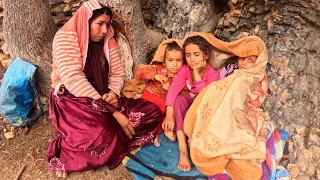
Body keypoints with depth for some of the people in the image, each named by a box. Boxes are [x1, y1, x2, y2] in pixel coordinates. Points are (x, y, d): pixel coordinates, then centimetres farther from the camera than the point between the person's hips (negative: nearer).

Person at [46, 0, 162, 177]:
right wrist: (114, 112, -28)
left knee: (152, 112, -8)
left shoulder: (108, 41, 7)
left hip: (103, 99, 7)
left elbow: (117, 73, 9)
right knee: (101, 133, -37)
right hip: (71, 100, -6)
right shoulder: (65, 38, -13)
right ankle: (64, 153, -8)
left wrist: (113, 93, -17)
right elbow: (74, 80, -24)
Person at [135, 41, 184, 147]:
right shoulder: (159, 69, 3)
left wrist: (170, 89, -19)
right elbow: (139, 70, -3)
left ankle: (156, 130, -22)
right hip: (150, 97, -1)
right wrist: (154, 76, -14)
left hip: (166, 105, 1)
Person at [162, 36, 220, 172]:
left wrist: (197, 73, -32)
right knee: (178, 98, -31)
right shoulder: (185, 70, -11)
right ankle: (183, 149, -38)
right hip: (188, 105, 2)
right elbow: (173, 89, -27)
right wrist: (169, 115, -42)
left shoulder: (212, 74, -16)